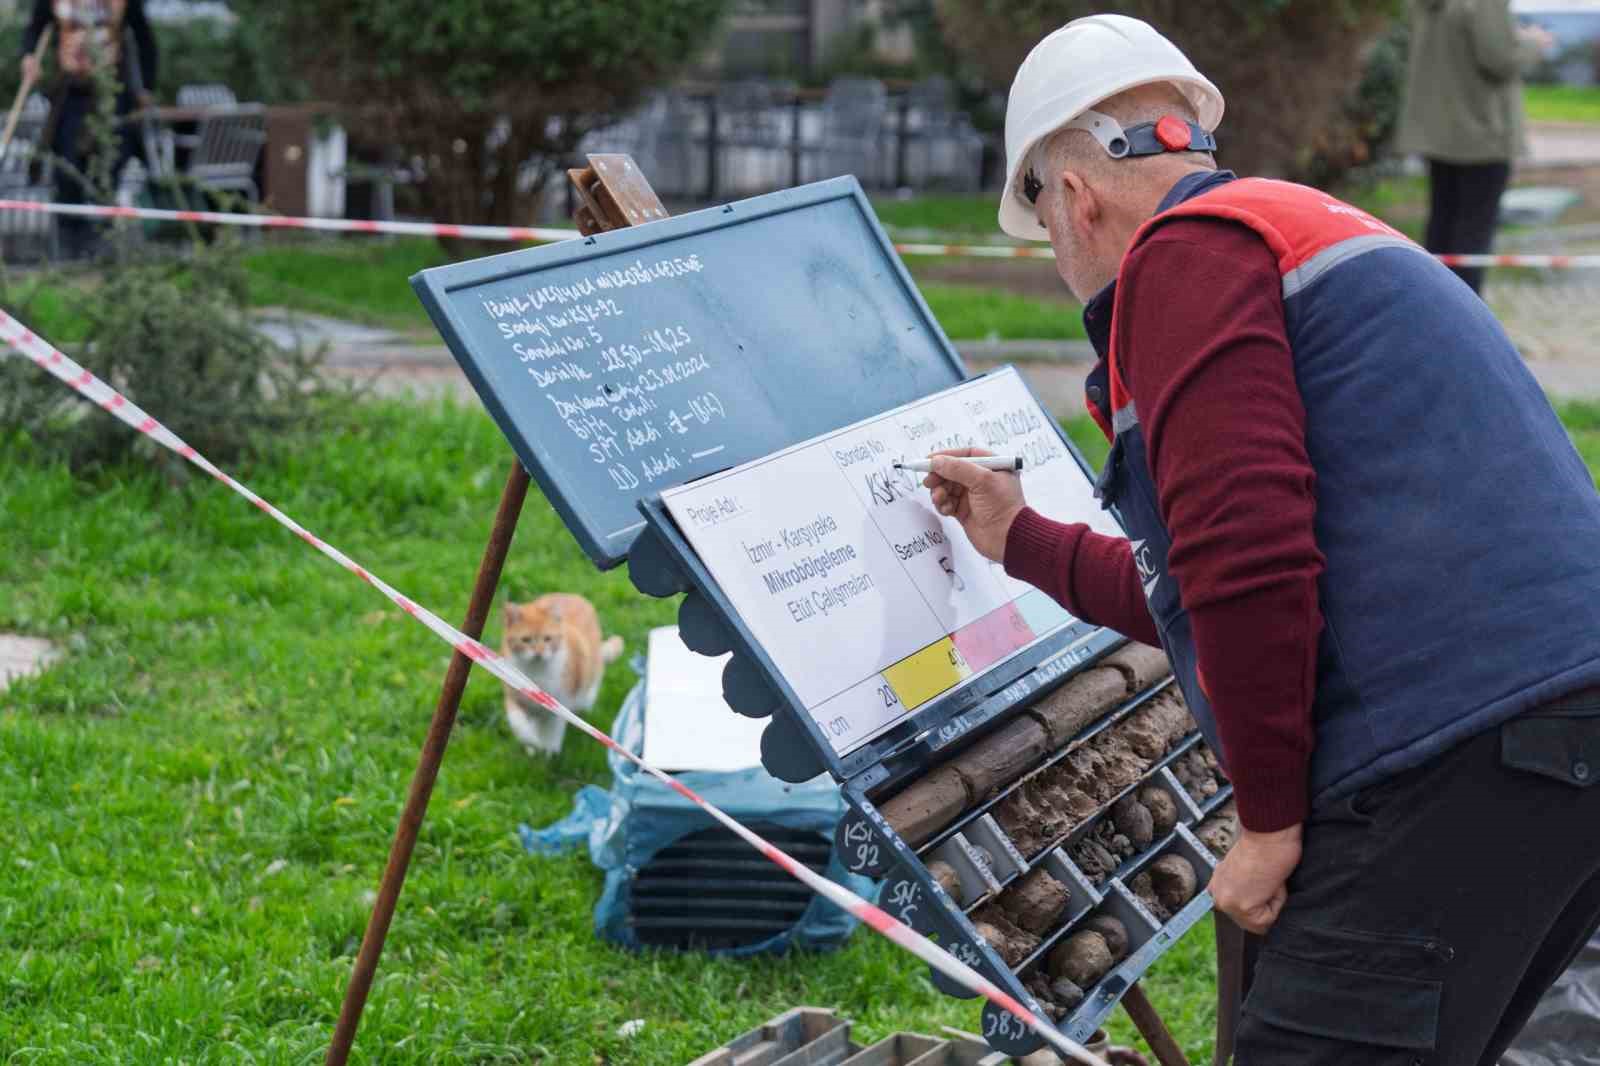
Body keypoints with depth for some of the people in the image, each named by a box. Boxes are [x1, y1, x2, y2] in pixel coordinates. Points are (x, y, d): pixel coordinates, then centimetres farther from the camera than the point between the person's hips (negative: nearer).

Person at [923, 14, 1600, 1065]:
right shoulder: (1324, 231, 31)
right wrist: (1023, 540, 46)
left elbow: (1248, 552, -17)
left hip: (1459, 766, -10)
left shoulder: (1187, 251, -1)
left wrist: (1269, 819, -10)